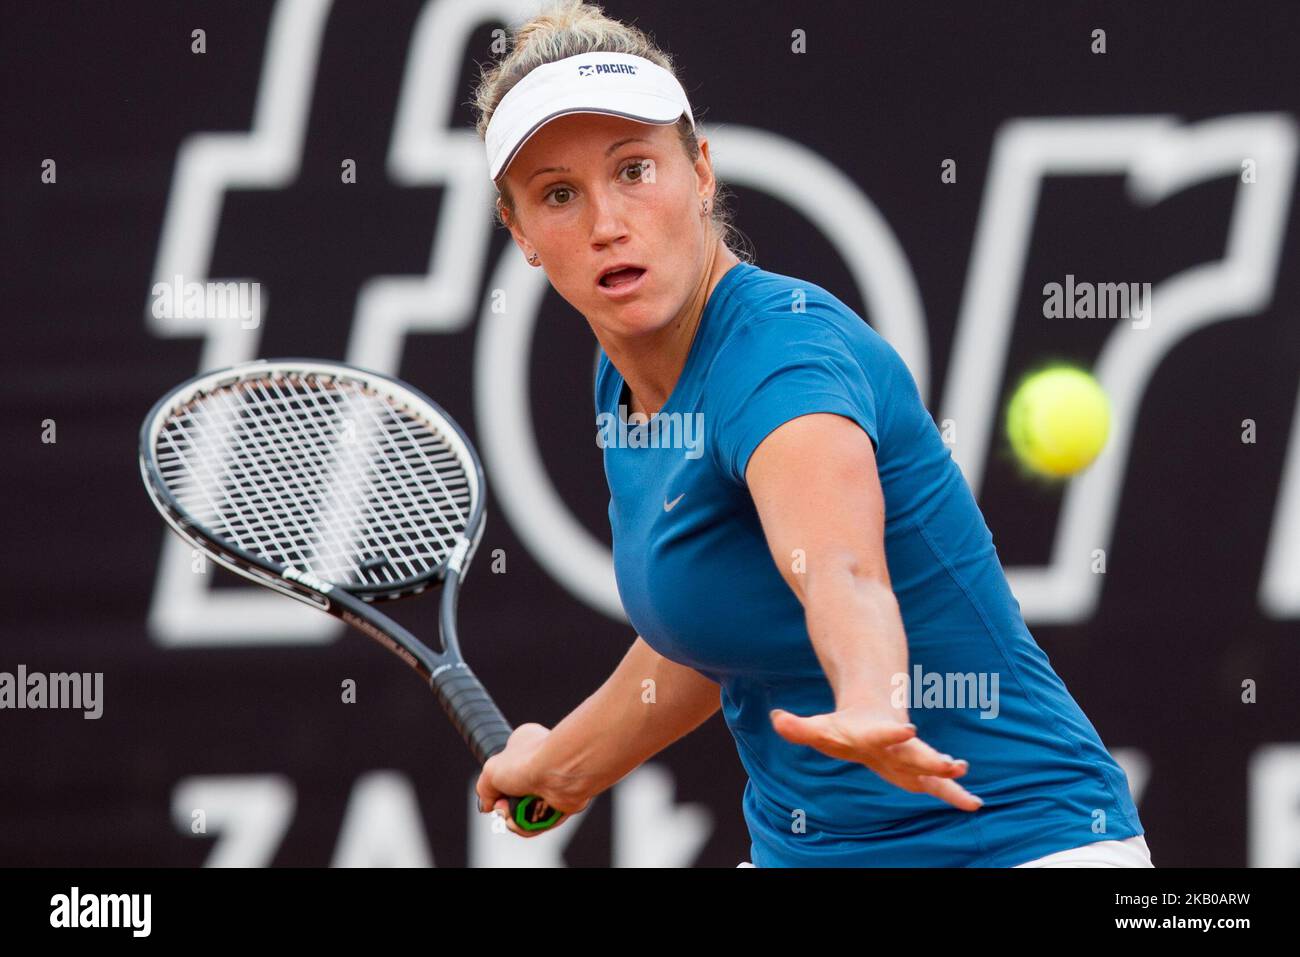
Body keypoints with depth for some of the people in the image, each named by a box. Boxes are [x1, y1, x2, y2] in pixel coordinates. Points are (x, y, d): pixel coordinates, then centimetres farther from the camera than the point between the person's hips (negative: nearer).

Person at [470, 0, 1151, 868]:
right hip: (798, 847, 8)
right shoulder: (625, 384, 4)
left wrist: (871, 707, -60)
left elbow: (838, 565, -41)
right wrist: (556, 767, 34)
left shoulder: (781, 342, -20)